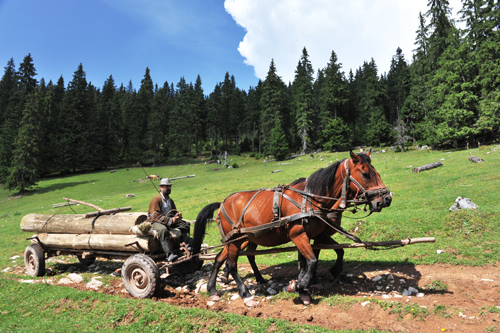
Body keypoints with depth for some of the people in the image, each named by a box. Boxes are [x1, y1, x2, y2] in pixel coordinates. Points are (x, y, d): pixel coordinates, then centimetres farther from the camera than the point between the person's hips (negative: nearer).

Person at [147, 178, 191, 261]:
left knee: (185, 224, -6)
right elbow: (156, 216, -19)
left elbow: (174, 212, 27)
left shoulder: (170, 200, 18)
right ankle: (169, 254, -47)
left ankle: (187, 246, -17)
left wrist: (178, 215, -1)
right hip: (155, 222, -8)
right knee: (163, 230, -39)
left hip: (170, 221, 8)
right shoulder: (156, 199, -8)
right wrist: (170, 220, -26)